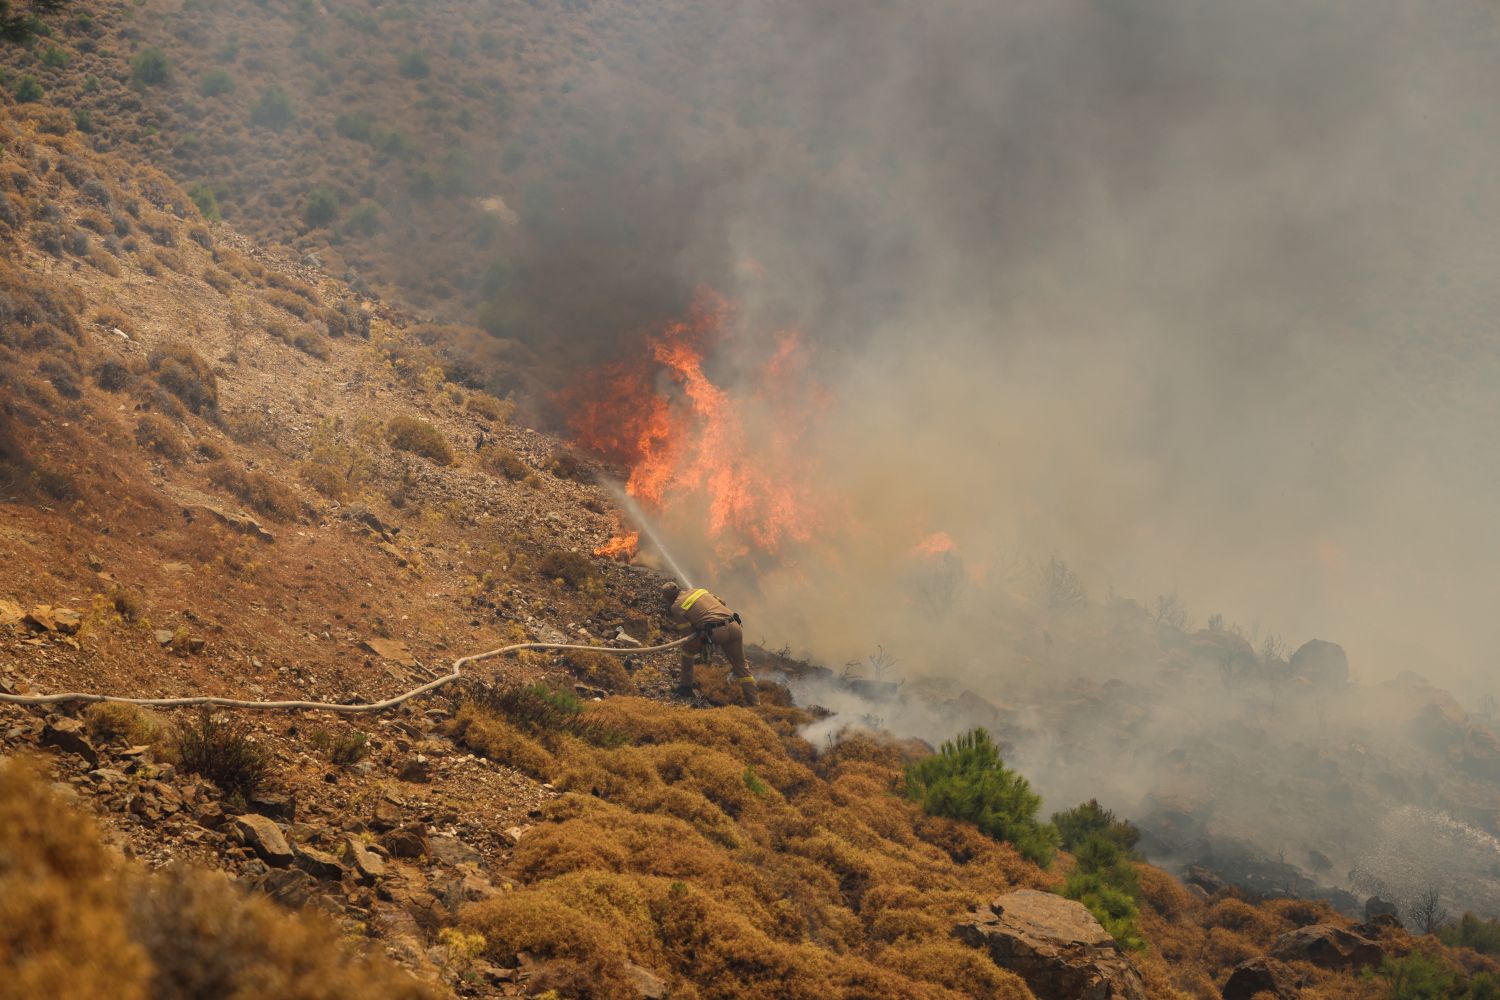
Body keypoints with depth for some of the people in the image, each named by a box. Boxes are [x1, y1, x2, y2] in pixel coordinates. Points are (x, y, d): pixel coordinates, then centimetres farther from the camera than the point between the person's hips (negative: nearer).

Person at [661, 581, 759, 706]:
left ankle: (686, 686, 26)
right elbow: (721, 602, 30)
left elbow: (688, 630, 8)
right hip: (734, 627, 5)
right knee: (741, 667, 18)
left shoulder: (676, 607, 10)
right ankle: (755, 703, 13)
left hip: (716, 631, -5)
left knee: (688, 648, 23)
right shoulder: (700, 590, 27)